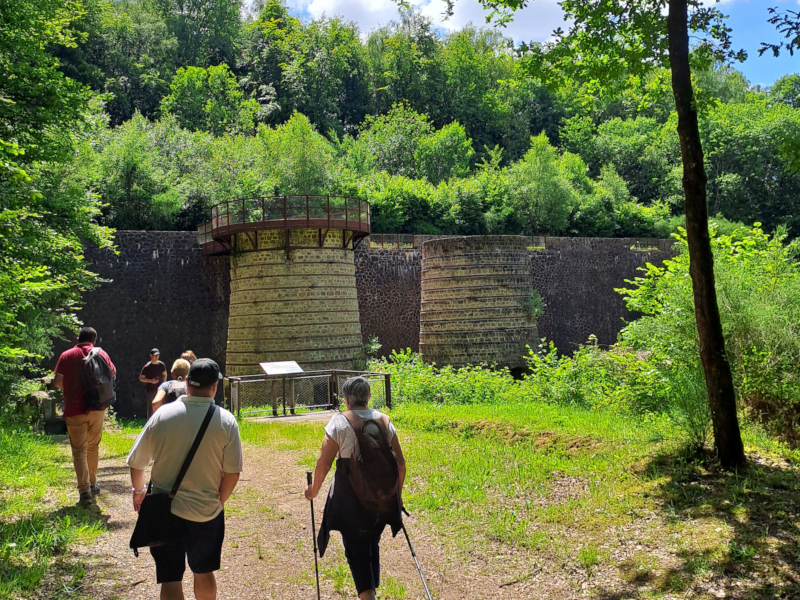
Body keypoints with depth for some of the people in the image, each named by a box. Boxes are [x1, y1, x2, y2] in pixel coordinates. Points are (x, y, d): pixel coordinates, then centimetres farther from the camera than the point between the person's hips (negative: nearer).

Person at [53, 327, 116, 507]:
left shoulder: (67, 355, -3)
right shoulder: (101, 354, 3)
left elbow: (57, 382, -5)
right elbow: (112, 374, 11)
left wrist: (69, 387, 15)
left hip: (75, 410, -3)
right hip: (97, 408, 3)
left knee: (79, 450, -1)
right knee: (93, 446, 19)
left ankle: (85, 491, -8)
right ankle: (92, 484, 28)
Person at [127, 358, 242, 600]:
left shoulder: (162, 415, -9)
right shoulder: (226, 421, -11)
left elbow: (136, 463, 0)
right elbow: (232, 473, -9)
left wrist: (138, 491, 19)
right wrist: (219, 502, 9)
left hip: (165, 510, -1)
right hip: (207, 511, 1)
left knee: (171, 579, 8)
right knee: (204, 572, 22)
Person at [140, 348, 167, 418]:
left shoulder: (161, 365, 2)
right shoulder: (147, 367, -8)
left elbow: (164, 375, 17)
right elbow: (141, 378, -3)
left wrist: (163, 383, 2)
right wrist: (150, 381, -16)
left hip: (159, 389, 3)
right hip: (150, 390, -3)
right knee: (150, 409, 2)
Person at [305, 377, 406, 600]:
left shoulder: (339, 422, -9)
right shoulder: (384, 421, 2)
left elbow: (324, 464, -10)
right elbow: (400, 463, 5)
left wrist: (314, 490, 6)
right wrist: (398, 493, 18)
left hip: (350, 497, -4)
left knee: (355, 548, 8)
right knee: (372, 543, 23)